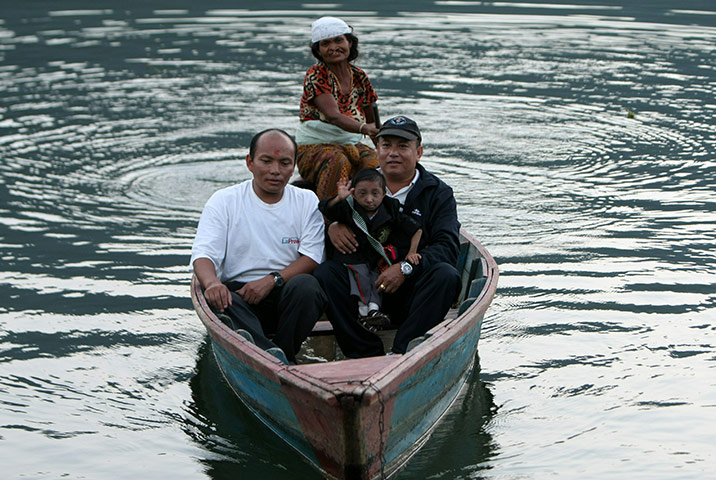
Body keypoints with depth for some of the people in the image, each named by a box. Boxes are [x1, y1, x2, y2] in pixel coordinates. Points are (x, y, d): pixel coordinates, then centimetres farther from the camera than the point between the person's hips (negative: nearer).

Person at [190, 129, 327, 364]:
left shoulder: (307, 202, 11)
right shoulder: (223, 201, 7)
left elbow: (312, 258, 1)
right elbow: (203, 255, -4)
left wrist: (272, 280, -16)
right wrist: (212, 282, -28)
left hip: (289, 298, 1)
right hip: (238, 293, -1)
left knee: (306, 284, -31)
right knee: (215, 297, -34)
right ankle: (274, 356, -56)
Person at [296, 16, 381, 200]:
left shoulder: (359, 77, 7)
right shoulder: (315, 75, -9)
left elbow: (372, 121, 15)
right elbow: (334, 115, -25)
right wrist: (363, 128, -42)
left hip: (351, 144, 4)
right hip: (314, 147, -4)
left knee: (376, 163, -27)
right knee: (338, 163, -38)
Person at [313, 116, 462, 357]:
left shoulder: (438, 193, 4)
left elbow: (448, 247, -9)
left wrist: (406, 267, -25)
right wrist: (332, 227, -12)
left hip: (411, 287, -2)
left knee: (446, 275, -30)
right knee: (324, 273, -24)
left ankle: (401, 353, -34)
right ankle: (366, 354, -26)